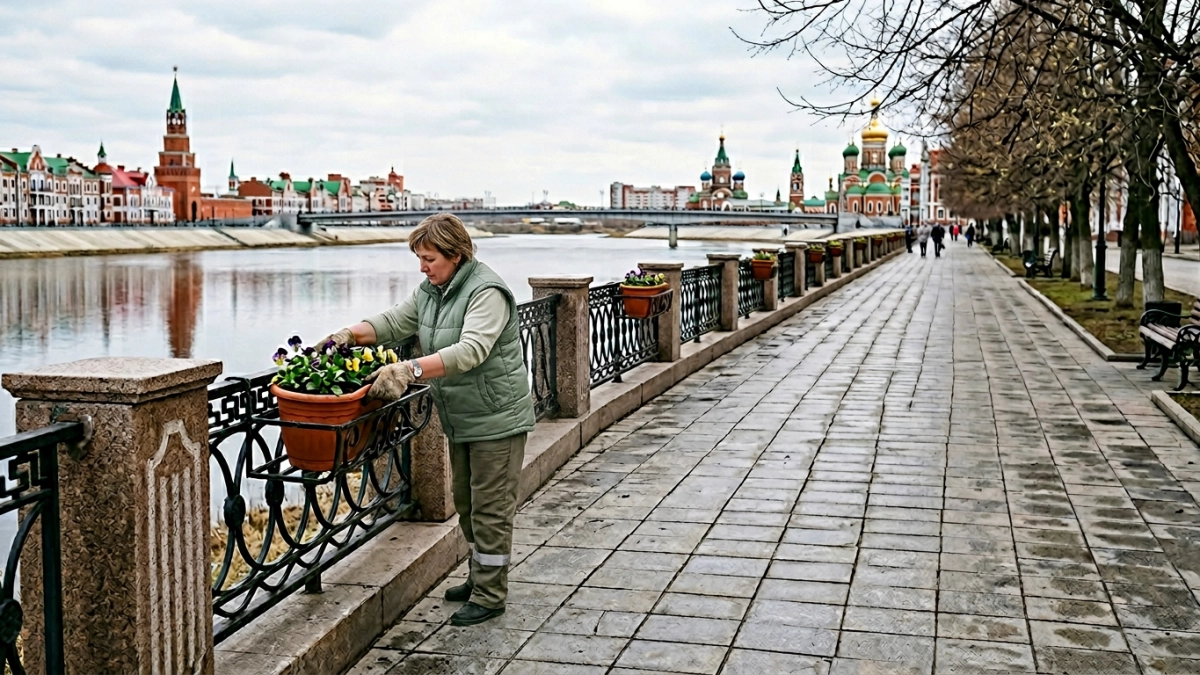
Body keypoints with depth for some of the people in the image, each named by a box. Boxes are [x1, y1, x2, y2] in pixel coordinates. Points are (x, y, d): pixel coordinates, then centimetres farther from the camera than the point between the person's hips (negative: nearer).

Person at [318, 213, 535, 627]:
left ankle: (490, 595, 6)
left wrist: (410, 370, -44)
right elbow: (392, 322, 9)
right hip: (460, 420, 9)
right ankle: (480, 578, 32)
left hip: (497, 419, -9)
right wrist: (351, 334, -10)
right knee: (465, 501, 18)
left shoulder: (486, 292, -22)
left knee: (491, 507, -3)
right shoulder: (429, 291, 8)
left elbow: (471, 350, -35)